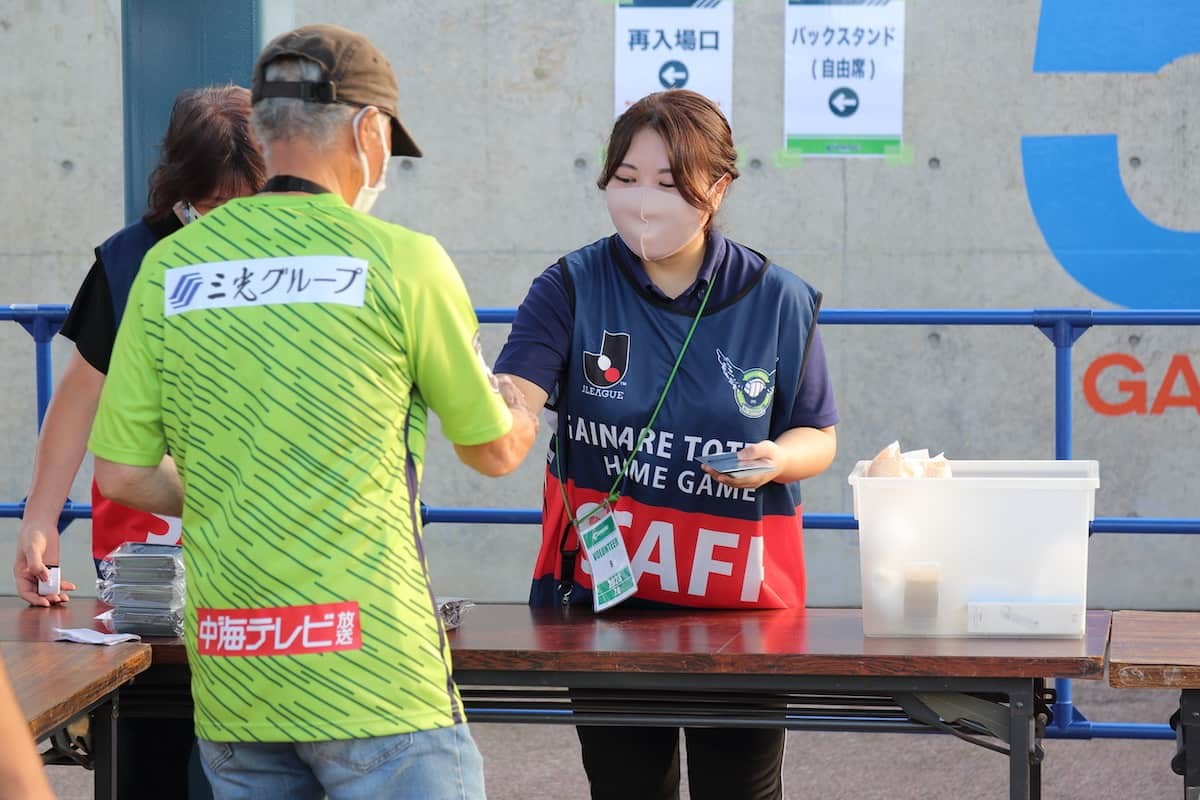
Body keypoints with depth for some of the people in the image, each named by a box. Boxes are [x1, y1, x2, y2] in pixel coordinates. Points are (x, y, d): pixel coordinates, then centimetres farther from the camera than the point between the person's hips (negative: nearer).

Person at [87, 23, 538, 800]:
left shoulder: (168, 268, 6)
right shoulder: (402, 260, -4)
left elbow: (121, 474, 6)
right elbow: (494, 449, 7)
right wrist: (521, 409, 30)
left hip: (229, 676, 5)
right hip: (370, 671, -5)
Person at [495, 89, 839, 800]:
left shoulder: (778, 301, -2)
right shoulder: (573, 288, -5)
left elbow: (819, 438, 6)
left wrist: (777, 459, -17)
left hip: (740, 592, 0)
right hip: (600, 588, 0)